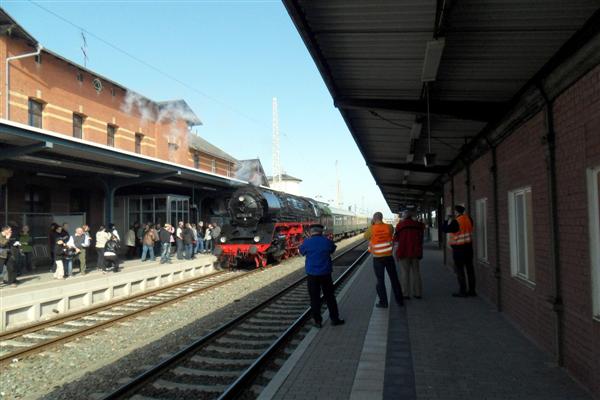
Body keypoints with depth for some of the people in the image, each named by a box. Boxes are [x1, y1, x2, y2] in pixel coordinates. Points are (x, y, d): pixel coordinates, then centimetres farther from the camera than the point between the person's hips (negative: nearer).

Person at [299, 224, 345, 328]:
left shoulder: (307, 242, -9)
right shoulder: (327, 241, -5)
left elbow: (301, 252, 10)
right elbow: (332, 250, 14)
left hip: (312, 274, -1)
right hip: (325, 273, 1)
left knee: (314, 298, 9)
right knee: (330, 296, 14)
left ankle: (317, 321, 13)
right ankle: (334, 319, 20)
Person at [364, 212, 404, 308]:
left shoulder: (372, 229, -10)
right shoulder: (389, 227, -5)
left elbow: (365, 236, 10)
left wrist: (371, 225, 10)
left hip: (378, 258, -2)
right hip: (389, 257, 2)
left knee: (380, 280, 6)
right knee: (394, 279, 12)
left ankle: (383, 302, 7)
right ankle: (400, 301, 18)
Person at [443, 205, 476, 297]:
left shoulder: (456, 222, -17)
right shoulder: (468, 219, 4)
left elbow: (445, 229, -11)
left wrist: (447, 220, 4)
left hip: (458, 249, -7)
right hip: (468, 246, 7)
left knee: (459, 270, -1)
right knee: (470, 269, 11)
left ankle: (462, 291, 0)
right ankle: (472, 290, 16)